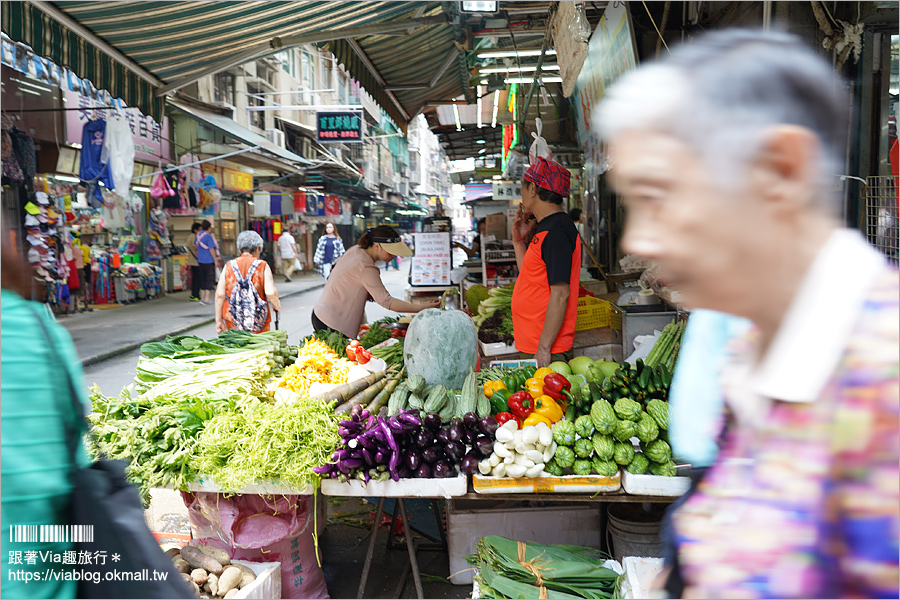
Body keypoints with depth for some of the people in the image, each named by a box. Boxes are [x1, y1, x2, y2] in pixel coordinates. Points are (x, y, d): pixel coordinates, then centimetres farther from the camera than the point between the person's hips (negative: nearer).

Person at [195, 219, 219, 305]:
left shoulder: (198, 235, 8)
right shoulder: (208, 236, -15)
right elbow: (211, 249, -17)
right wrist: (215, 260, -10)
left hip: (200, 260, 7)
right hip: (209, 261, -7)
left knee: (202, 280, 15)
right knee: (210, 280, -1)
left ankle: (202, 297, 19)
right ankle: (206, 299, -3)